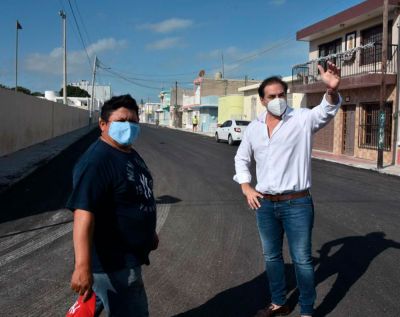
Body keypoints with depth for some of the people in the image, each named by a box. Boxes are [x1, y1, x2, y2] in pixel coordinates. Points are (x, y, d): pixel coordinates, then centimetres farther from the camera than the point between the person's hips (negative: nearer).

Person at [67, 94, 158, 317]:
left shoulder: (131, 154, 9)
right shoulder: (96, 162, -23)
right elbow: (84, 214, -31)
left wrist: (150, 232, 28)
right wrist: (83, 267, -37)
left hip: (127, 256, 9)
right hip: (113, 262, -9)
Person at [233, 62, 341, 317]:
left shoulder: (302, 119, -8)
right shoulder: (254, 128, 5)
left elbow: (327, 111, -29)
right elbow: (241, 158, 17)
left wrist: (332, 90, -51)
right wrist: (247, 189, 4)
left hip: (297, 204, -4)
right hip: (265, 204, 5)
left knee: (302, 259, 5)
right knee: (271, 256, 17)